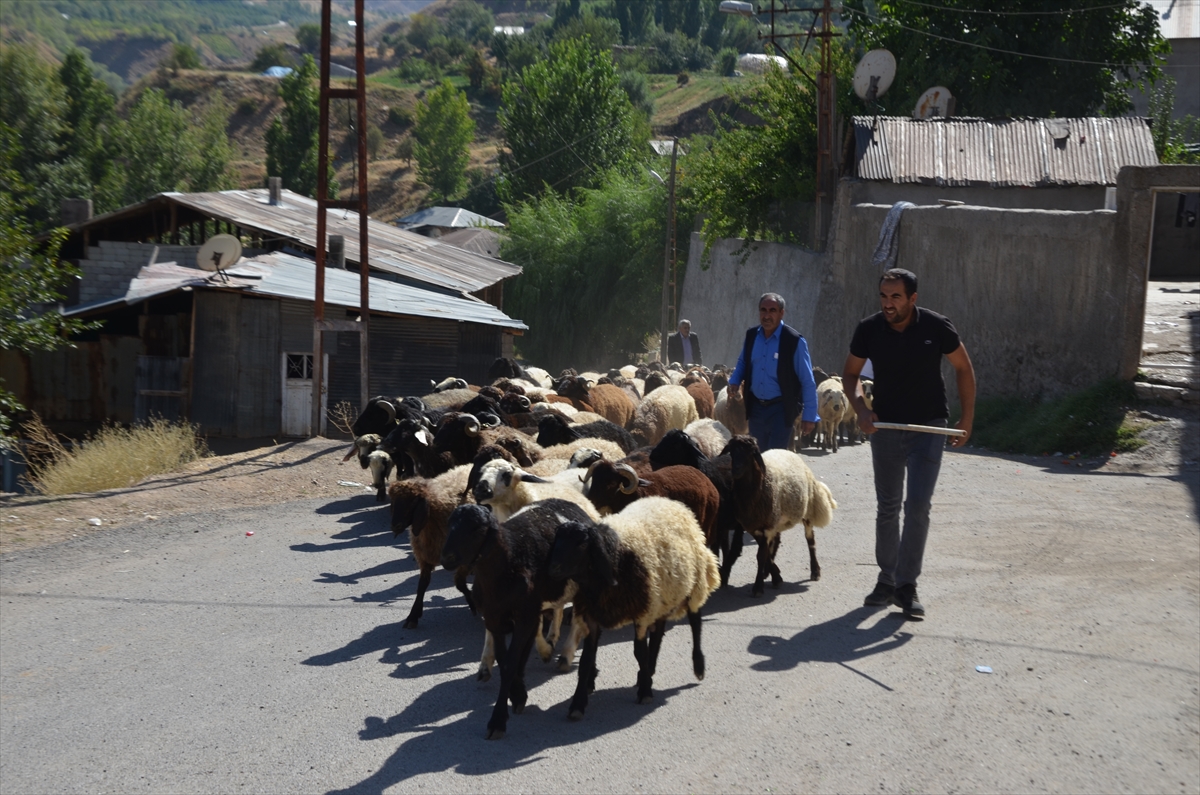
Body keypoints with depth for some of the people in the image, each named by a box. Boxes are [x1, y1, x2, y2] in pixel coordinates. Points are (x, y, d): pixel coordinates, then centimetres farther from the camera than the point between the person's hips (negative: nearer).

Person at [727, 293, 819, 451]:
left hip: (781, 409, -5)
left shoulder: (794, 341, -16)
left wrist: (809, 416, -13)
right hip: (755, 407, 6)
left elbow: (808, 382, -12)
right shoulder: (751, 335, 0)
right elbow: (743, 363, 20)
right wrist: (735, 381, -1)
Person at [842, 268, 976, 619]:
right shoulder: (869, 329, -7)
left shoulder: (936, 327, -12)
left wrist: (967, 419, -2)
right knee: (887, 507, 11)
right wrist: (861, 409, -12)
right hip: (885, 426, 3)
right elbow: (850, 373, 6)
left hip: (928, 427, -3)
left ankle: (907, 587, -5)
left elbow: (963, 368, 1)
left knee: (918, 506, -12)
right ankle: (887, 580, 23)